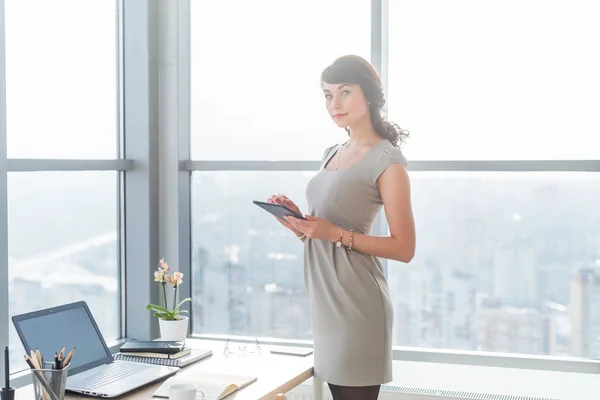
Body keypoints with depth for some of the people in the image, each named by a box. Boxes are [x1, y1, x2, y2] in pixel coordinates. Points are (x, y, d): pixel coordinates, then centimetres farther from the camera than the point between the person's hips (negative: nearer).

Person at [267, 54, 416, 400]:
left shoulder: (387, 160, -8)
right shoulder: (333, 153, 15)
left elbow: (404, 248, -12)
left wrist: (336, 234, -20)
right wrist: (298, 218, 1)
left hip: (356, 300, -7)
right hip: (325, 298, 8)